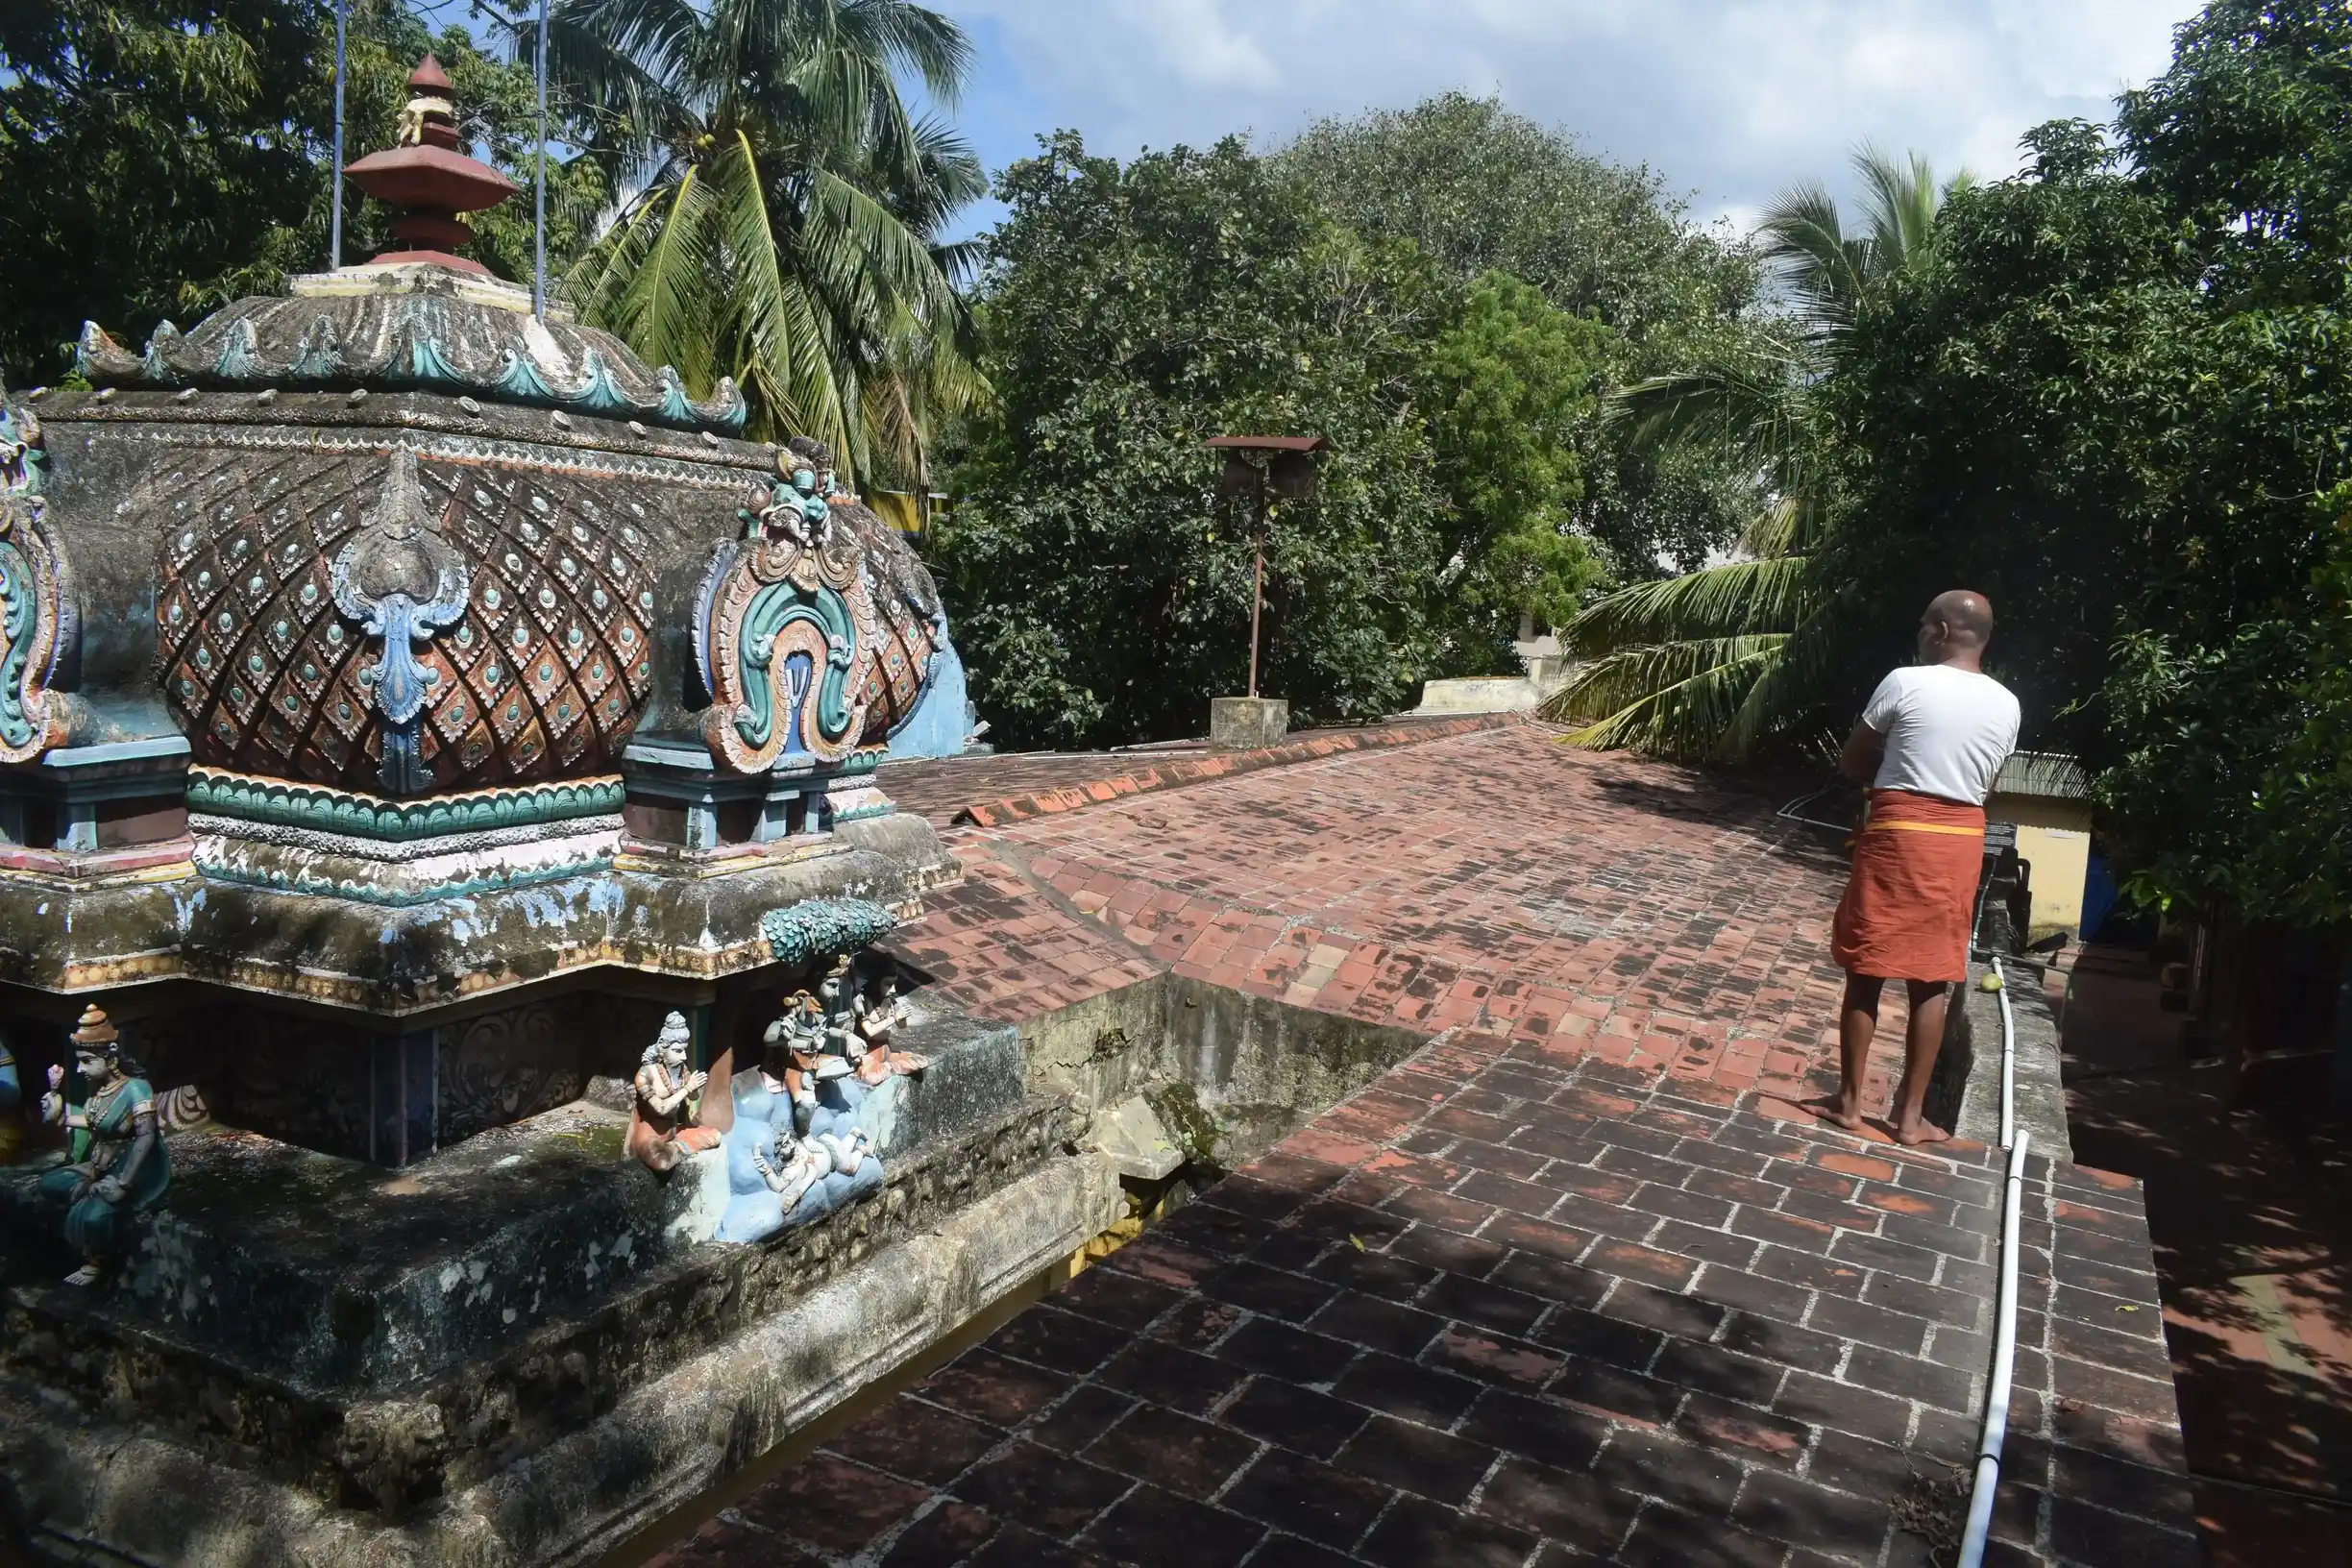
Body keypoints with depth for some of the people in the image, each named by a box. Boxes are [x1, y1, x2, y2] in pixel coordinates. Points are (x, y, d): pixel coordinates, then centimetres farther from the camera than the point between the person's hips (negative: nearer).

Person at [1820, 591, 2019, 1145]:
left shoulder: (1906, 683, -9)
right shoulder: (2006, 705, 5)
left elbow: (1851, 763, 0)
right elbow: (1984, 783, 16)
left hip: (1898, 834, -4)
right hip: (1960, 841, 4)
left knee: (1866, 970, 6)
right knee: (1933, 980, 9)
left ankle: (1849, 1100, 12)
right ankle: (1910, 1115, 14)